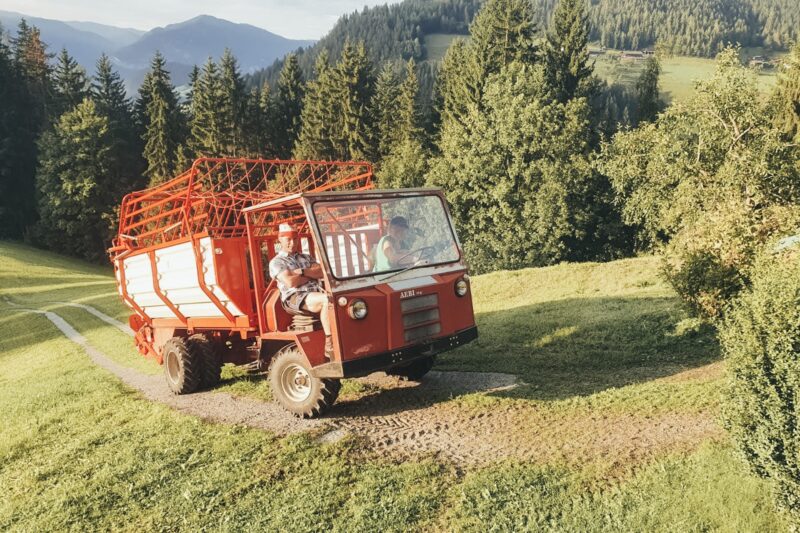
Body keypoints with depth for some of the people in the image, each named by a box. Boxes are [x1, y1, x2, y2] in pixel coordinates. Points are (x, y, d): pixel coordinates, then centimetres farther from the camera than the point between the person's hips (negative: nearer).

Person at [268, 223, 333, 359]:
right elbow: (290, 282, -9)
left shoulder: (306, 257, 27)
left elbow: (322, 272, 9)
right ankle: (329, 345, -34)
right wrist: (312, 274, 4)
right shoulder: (276, 262, 9)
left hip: (316, 294, 6)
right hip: (294, 298, -6)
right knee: (327, 299, -35)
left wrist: (302, 272, -5)